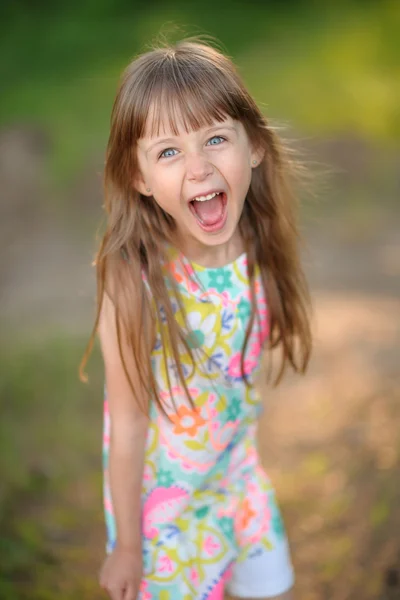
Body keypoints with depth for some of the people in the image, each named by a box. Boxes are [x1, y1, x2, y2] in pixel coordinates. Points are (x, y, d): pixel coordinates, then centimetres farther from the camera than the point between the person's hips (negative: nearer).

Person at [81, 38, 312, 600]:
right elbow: (127, 428, -20)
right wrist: (126, 545, -10)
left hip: (237, 466, 5)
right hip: (160, 488, -4)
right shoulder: (136, 283, -30)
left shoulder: (260, 251, -16)